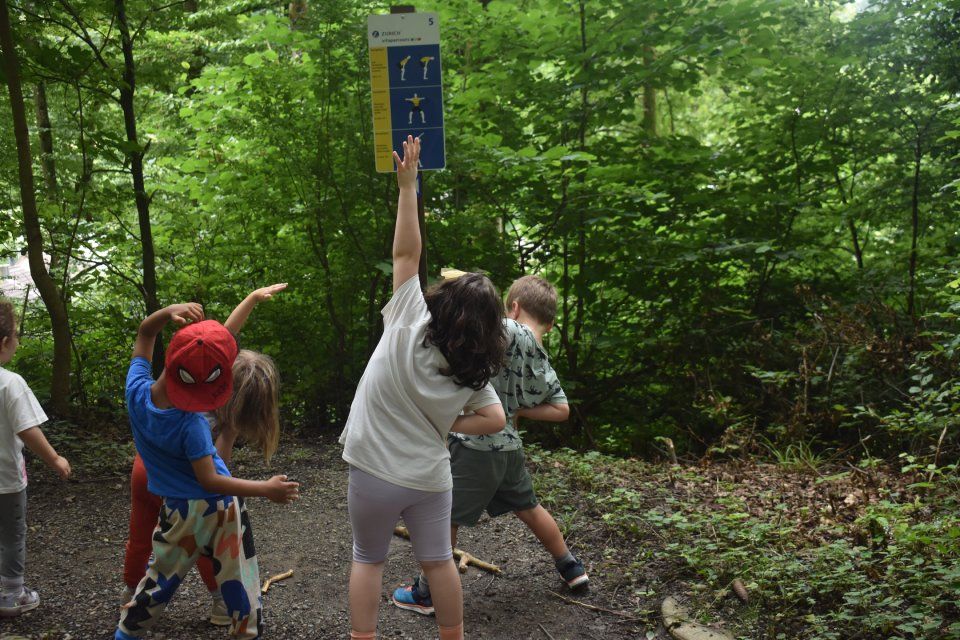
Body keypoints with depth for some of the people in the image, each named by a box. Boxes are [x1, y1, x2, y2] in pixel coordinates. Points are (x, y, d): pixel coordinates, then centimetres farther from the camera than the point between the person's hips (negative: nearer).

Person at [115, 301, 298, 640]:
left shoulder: (136, 390, -16)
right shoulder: (191, 423, -28)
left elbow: (144, 333, -2)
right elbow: (209, 481, -23)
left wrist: (169, 312, -22)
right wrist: (266, 489, -21)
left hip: (181, 511, 5)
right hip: (219, 508, -5)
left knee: (162, 576, 23)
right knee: (237, 579, 10)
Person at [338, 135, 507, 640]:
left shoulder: (409, 327, -16)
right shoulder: (475, 372, -8)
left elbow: (405, 253, -15)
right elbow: (494, 420, -8)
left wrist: (407, 186, -14)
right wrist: (444, 424, -3)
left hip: (374, 473, -2)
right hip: (430, 478, 2)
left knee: (368, 559, 16)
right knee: (438, 561, 17)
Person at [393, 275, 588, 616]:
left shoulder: (512, 332, -18)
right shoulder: (544, 365, 5)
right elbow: (561, 410, 8)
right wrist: (518, 409, 3)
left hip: (476, 446, -8)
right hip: (509, 446, 8)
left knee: (443, 516, 9)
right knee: (528, 508, 28)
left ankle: (426, 592, 21)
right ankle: (571, 568, 42)